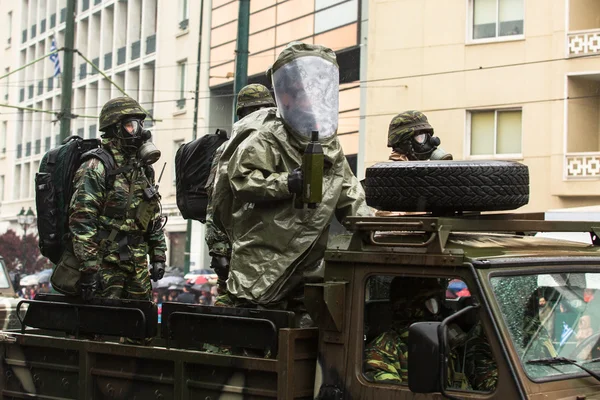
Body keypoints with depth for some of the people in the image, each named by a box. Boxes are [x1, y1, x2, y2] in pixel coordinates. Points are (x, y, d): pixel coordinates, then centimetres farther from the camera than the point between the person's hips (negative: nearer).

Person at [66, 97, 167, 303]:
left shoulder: (143, 169, 15)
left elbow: (154, 218, 22)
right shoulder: (97, 168, -10)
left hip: (138, 264, 8)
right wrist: (88, 268, -21)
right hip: (106, 263, -8)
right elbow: (81, 220, -17)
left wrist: (158, 256, 16)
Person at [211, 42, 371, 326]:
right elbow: (240, 178, -17)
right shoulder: (267, 139, -8)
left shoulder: (332, 150, 16)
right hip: (263, 262, -7)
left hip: (305, 267, 7)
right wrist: (286, 184, -25)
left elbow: (350, 199, 19)